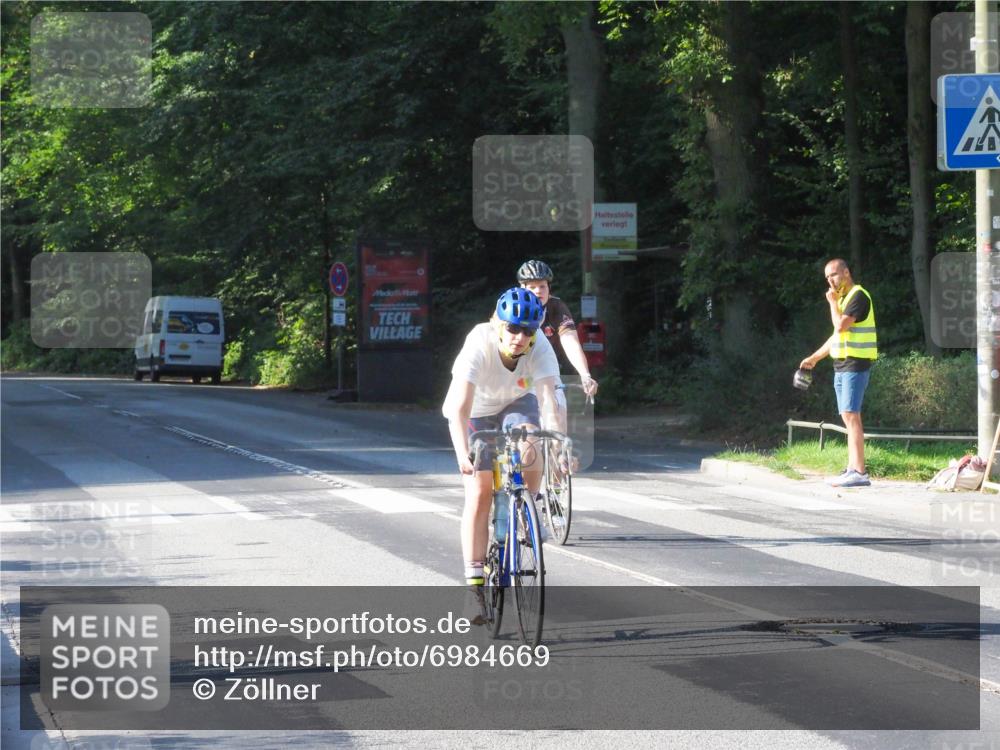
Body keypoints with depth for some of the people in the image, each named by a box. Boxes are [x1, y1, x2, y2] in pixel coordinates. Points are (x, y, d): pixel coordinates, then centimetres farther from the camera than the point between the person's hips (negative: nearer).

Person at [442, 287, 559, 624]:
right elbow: (460, 408, -43)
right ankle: (475, 586, -7)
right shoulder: (479, 346, -36)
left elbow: (548, 402, -38)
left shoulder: (540, 349, -29)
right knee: (479, 494, -12)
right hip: (476, 411, -2)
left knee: (530, 448, -32)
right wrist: (463, 453, -57)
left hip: (516, 404, 2)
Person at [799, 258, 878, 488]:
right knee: (848, 418, 8)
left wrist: (833, 303, -9)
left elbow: (841, 326, -23)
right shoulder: (843, 298, 19)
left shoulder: (858, 296, -11)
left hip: (855, 365, -10)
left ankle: (859, 472, -17)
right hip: (842, 365, 10)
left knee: (851, 416, -14)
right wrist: (815, 357, 28)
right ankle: (852, 469, 9)